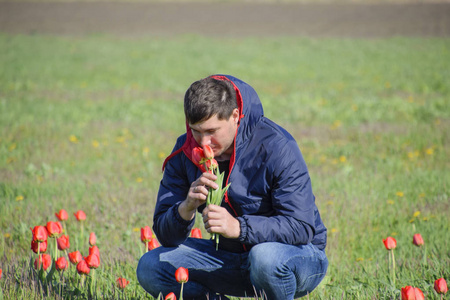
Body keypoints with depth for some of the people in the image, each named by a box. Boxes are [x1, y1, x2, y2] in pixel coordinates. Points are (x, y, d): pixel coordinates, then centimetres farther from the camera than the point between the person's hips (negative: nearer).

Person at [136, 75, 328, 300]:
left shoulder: (277, 147, -21)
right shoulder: (185, 152, -6)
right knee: (150, 267, -11)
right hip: (232, 255, 5)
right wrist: (186, 209, -30)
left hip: (299, 257, -5)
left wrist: (238, 227, -39)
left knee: (266, 257, -40)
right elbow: (165, 236, -7)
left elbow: (302, 227, -26)